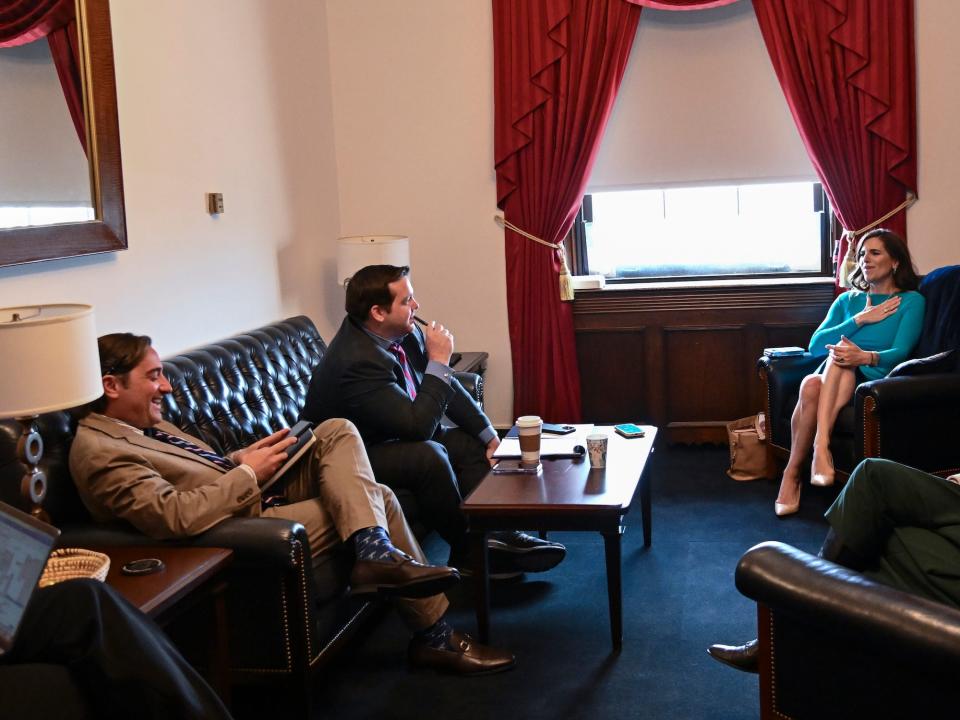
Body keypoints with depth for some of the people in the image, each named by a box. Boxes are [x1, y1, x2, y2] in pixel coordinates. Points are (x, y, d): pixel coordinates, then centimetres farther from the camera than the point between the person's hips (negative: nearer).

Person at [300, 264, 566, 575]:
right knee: (428, 455, -31)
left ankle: (494, 537, -7)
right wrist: (439, 360, -27)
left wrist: (489, 435, 2)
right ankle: (467, 552, -13)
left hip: (393, 437, 10)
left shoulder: (404, 333, -5)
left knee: (472, 443, 2)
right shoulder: (358, 360, -32)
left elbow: (447, 386, 7)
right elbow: (418, 425, -34)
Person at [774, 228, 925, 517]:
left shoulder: (911, 301, 12)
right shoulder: (848, 300, 25)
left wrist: (865, 356, -28)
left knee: (841, 356, -39)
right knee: (811, 385, -36)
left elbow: (900, 352, -6)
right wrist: (860, 319, 0)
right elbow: (815, 346, 10)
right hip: (833, 376, 3)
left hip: (875, 379, -3)